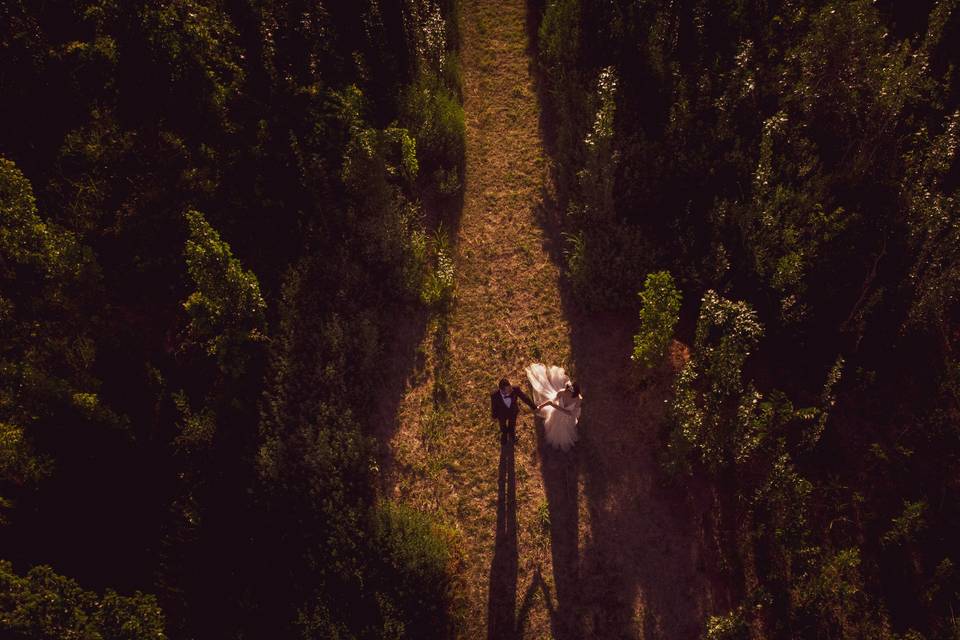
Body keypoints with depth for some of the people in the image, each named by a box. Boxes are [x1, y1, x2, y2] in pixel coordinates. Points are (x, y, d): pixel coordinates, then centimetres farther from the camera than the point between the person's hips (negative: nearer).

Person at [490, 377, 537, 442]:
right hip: (502, 413, -1)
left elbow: (524, 397, -21)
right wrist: (494, 416, -2)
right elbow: (493, 406, -20)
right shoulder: (494, 395, -41)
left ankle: (512, 434, 67)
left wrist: (534, 407, -11)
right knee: (503, 426, 32)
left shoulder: (515, 389, -40)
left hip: (513, 411, 1)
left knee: (512, 425, 33)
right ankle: (504, 433, 67)